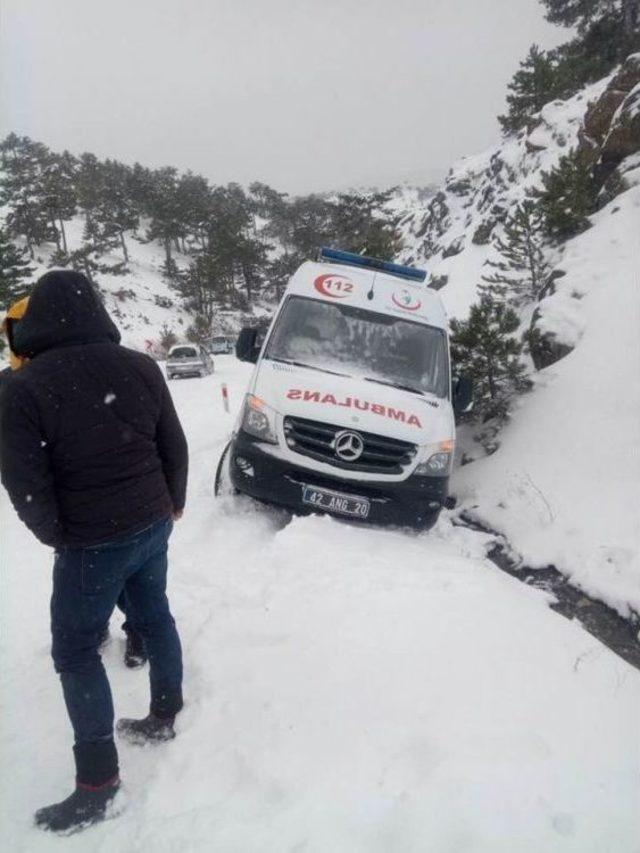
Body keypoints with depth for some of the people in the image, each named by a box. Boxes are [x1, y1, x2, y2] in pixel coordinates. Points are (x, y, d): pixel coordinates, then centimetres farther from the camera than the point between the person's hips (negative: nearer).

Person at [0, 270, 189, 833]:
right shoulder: (141, 367, 0)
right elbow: (175, 447, 6)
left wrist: (58, 535, 3)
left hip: (93, 542, -5)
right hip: (152, 524, 6)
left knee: (75, 654, 9)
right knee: (154, 616, 23)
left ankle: (98, 784, 17)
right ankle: (165, 717, 40)